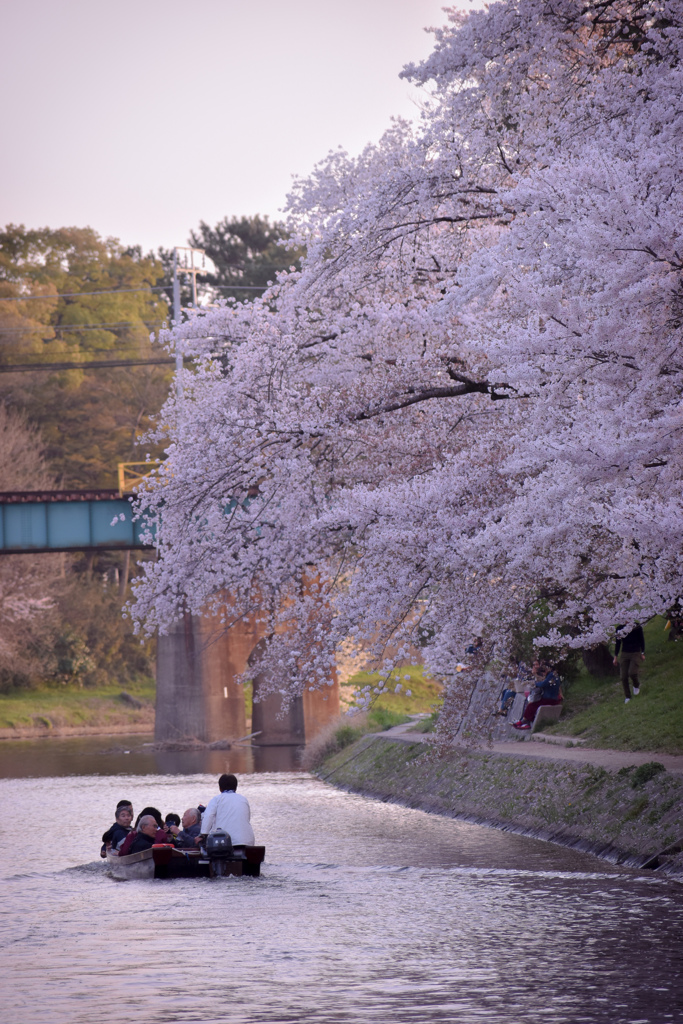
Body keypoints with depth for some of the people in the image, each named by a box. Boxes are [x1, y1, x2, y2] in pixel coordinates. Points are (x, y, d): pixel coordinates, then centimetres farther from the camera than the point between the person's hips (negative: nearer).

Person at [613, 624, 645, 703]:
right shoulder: (620, 628, 1)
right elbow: (618, 643, 10)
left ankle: (636, 685, 15)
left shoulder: (637, 627, -5)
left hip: (635, 653, -3)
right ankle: (627, 697, 13)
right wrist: (616, 657, 11)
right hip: (624, 654, 3)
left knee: (632, 673, -20)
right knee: (624, 676, -3)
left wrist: (642, 653, 6)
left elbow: (642, 640, 6)